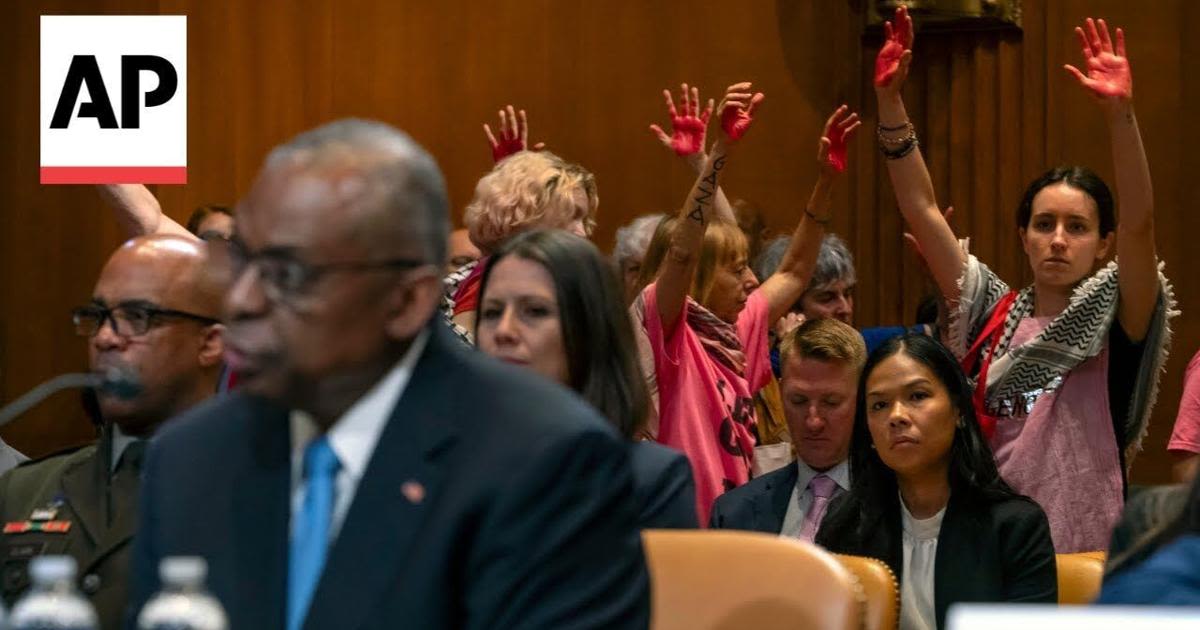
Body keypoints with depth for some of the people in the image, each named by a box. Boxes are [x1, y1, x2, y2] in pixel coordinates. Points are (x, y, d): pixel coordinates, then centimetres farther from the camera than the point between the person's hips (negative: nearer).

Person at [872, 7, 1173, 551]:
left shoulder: (1116, 321, -1)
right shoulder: (994, 315, 7)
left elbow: (1139, 225, -17)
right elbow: (921, 209, 5)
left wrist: (1120, 114, -29)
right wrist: (890, 100, -3)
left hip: (1085, 553, -3)